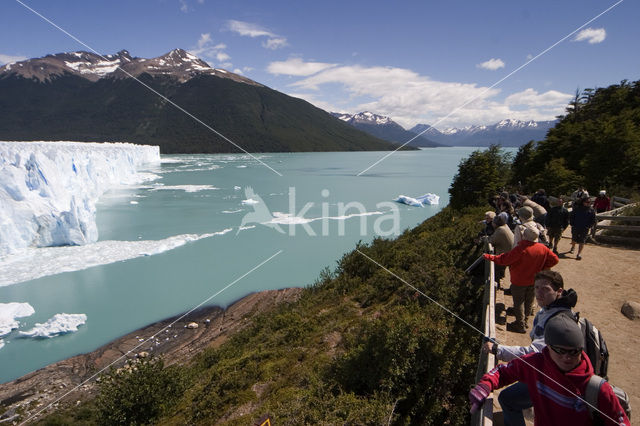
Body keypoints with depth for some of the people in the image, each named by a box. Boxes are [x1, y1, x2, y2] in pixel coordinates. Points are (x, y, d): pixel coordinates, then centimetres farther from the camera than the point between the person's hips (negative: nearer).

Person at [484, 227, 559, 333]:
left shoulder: (521, 248, -29)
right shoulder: (543, 248, -9)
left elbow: (504, 260, -25)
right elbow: (554, 259, 3)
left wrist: (489, 257, -13)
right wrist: (541, 268, 6)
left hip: (519, 282, -6)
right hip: (534, 280, 6)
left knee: (519, 302, 9)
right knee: (529, 301, 21)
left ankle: (520, 325, 18)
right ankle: (525, 320, 36)